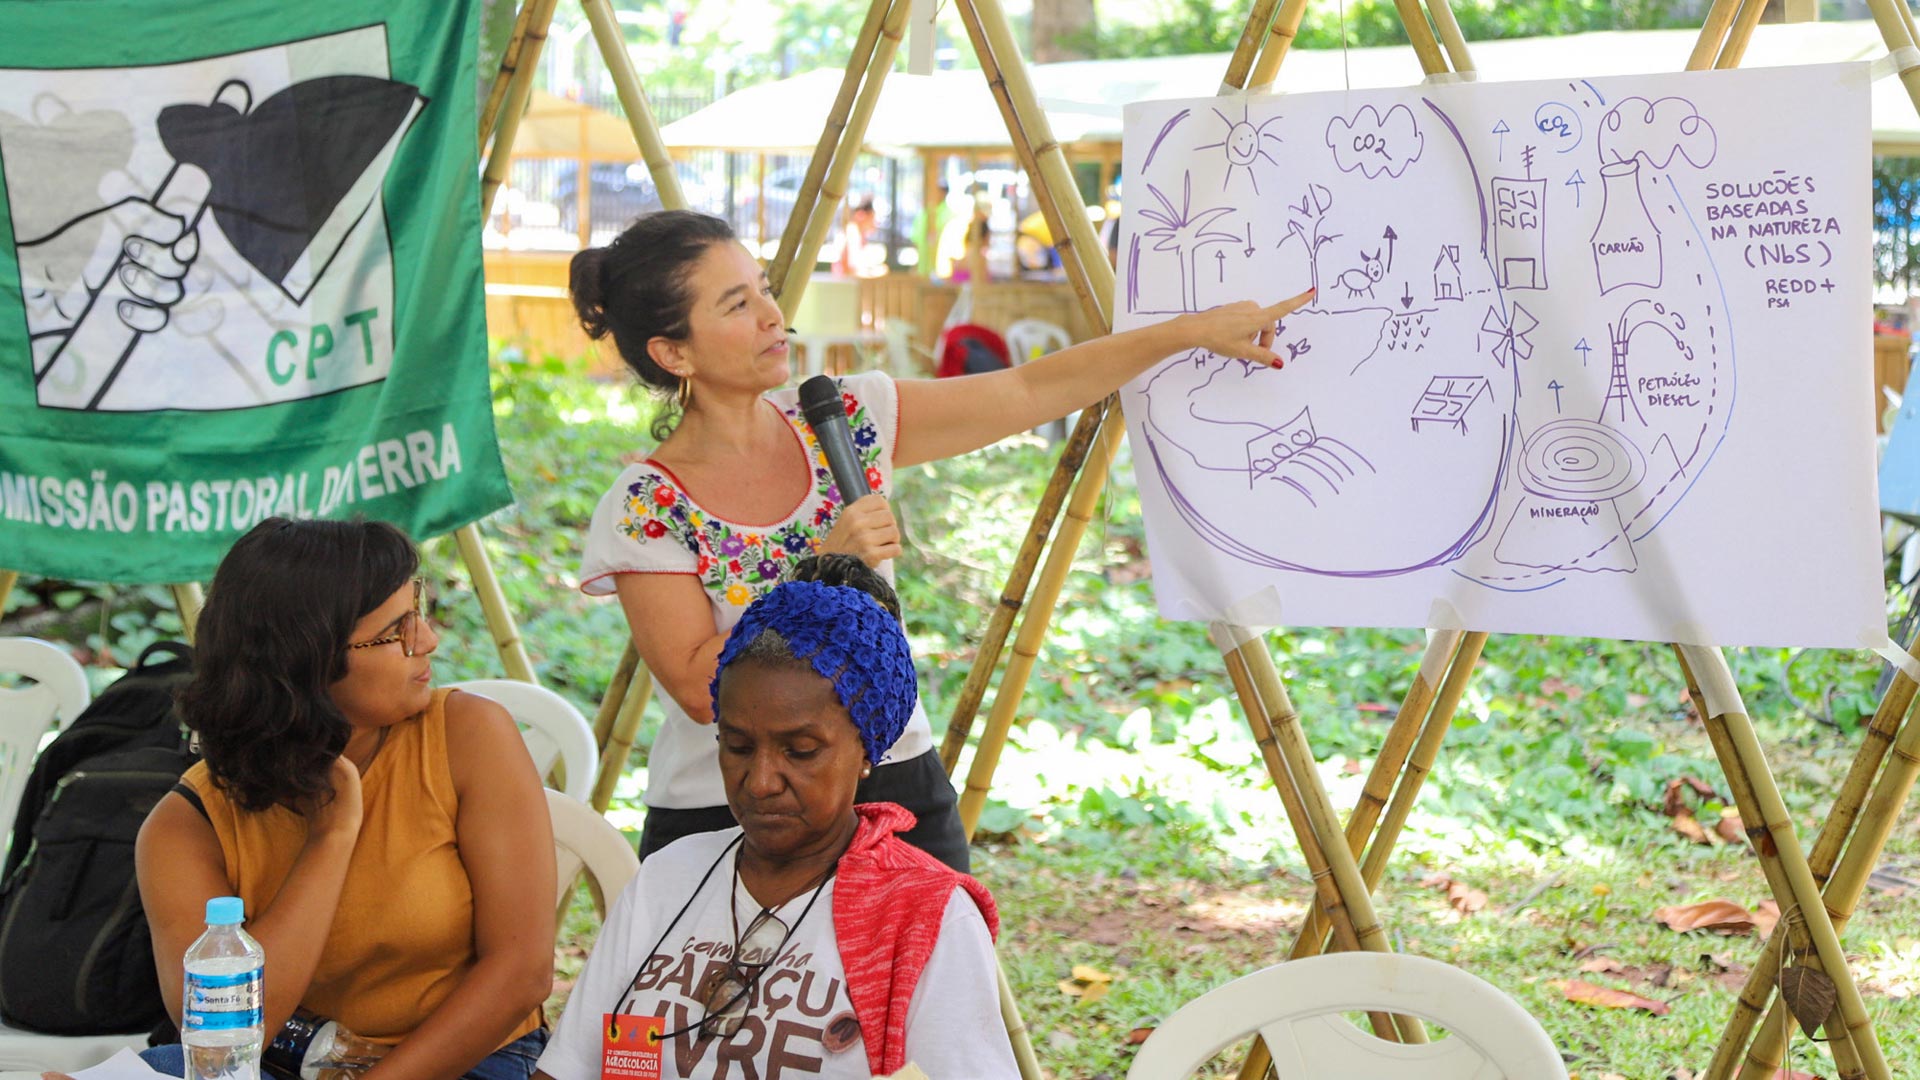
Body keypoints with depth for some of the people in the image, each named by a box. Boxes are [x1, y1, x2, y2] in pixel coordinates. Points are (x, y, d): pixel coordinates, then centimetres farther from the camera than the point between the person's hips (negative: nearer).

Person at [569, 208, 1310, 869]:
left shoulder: (847, 420, 1)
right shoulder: (644, 512, -11)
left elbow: (1031, 392, 4)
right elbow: (699, 688, -16)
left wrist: (1195, 330, 2)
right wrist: (824, 568, -21)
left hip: (899, 793, 4)